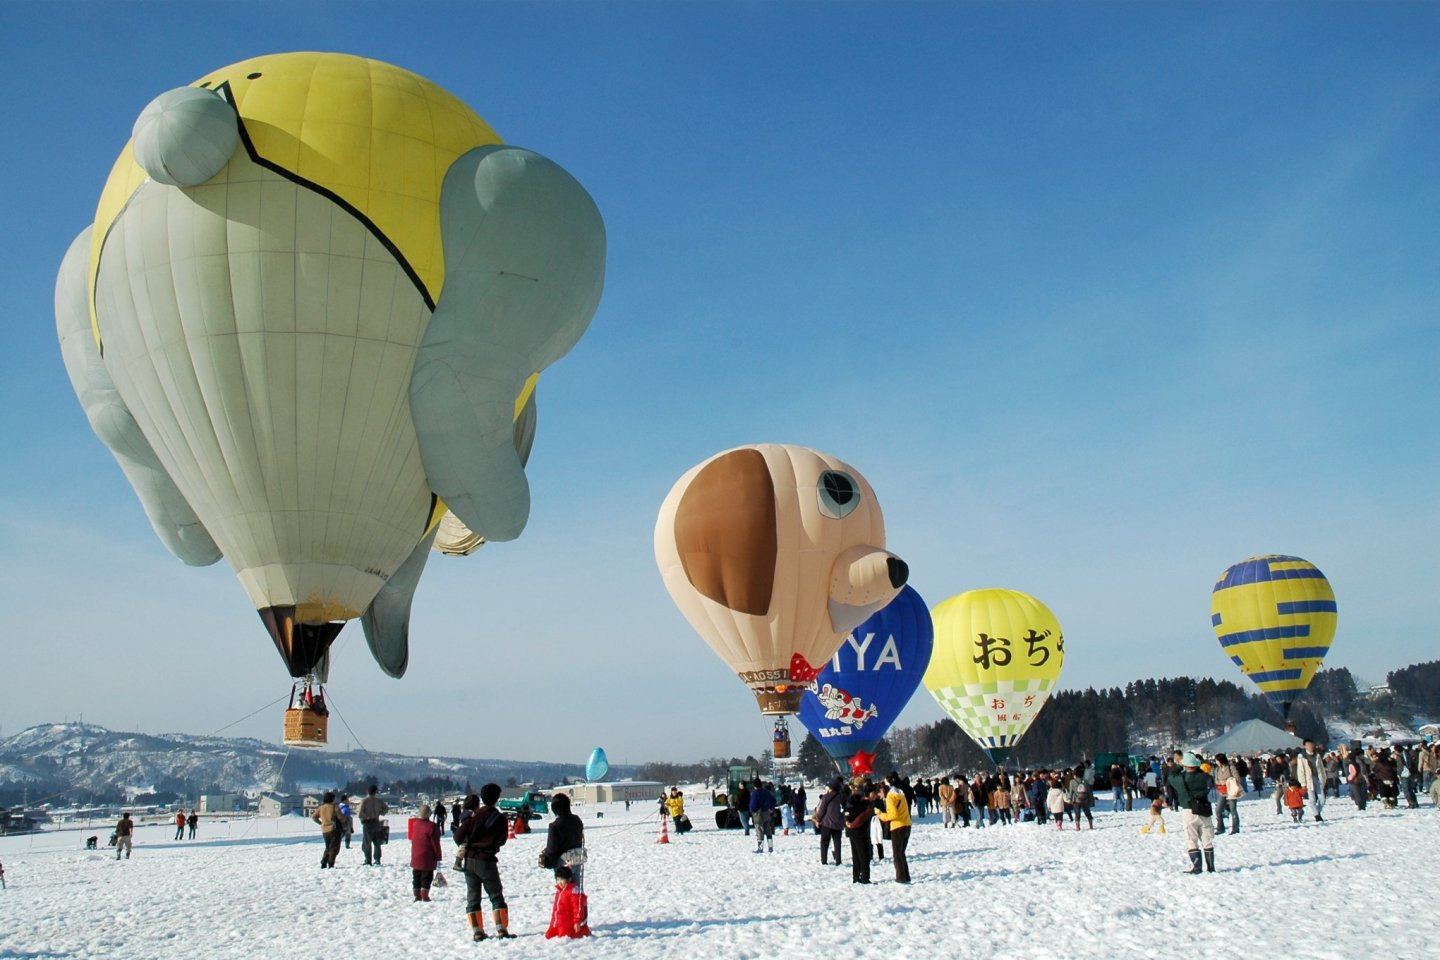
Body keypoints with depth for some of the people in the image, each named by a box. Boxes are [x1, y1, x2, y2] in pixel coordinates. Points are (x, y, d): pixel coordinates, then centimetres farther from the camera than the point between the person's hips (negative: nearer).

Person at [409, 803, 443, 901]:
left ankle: (417, 896, 19)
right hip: (427, 858, -6)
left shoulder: (415, 823, 1)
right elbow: (435, 843, -14)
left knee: (416, 877, 15)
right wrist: (438, 857, -7)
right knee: (426, 878, 2)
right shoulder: (432, 826, -17)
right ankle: (425, 896, -2)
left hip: (415, 858, 6)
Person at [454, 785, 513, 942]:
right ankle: (501, 929, 2)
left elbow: (458, 837, -6)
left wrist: (466, 844, 15)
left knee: (472, 897, 9)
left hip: (470, 861, 1)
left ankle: (477, 931, 3)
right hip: (488, 861, -1)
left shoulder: (473, 817, -5)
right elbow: (502, 840, 8)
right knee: (497, 896, 9)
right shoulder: (500, 818, -5)